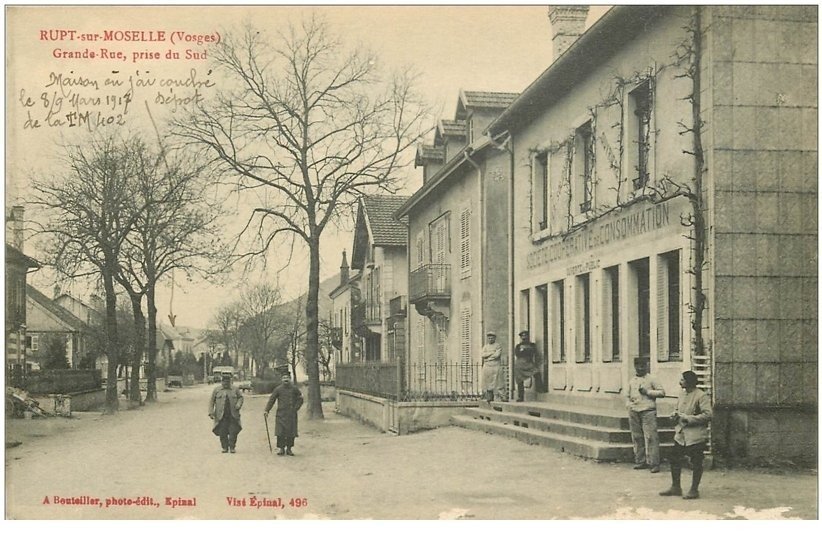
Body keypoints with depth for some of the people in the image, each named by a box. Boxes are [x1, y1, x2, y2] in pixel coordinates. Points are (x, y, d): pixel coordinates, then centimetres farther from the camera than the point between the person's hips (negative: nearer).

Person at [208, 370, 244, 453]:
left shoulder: (235, 390, 9)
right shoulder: (216, 390, 6)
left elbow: (240, 397, 18)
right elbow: (211, 402, 7)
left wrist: (238, 405, -2)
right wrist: (211, 412, -2)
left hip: (233, 415, 0)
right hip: (221, 416, 0)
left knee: (233, 432, -5)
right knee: (222, 433, -1)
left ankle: (232, 447, 6)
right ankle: (225, 447, 12)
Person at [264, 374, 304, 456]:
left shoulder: (294, 389, 5)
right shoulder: (278, 389, 2)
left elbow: (300, 399, 12)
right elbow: (271, 400, 3)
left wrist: (295, 408, 0)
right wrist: (266, 410, -4)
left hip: (291, 415, 1)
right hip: (281, 414, -1)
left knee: (291, 432, 1)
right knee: (280, 431, -7)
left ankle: (289, 449, 11)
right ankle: (281, 448, 3)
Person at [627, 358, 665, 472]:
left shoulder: (651, 380, 2)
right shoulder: (632, 381, 16)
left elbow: (662, 392, -1)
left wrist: (648, 392, -10)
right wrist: (629, 403, 7)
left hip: (648, 411, -5)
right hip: (634, 412, 5)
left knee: (650, 437, -10)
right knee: (637, 437, 7)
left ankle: (654, 463, -9)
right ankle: (640, 461, 15)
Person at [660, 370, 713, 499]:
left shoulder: (702, 396, -13)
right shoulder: (682, 395, 12)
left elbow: (708, 414, -20)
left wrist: (688, 418, -21)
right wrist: (676, 415, 1)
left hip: (695, 436, -8)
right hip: (681, 434, 8)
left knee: (696, 464, 3)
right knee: (675, 460, 9)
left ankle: (694, 490, 13)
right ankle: (675, 487, 22)